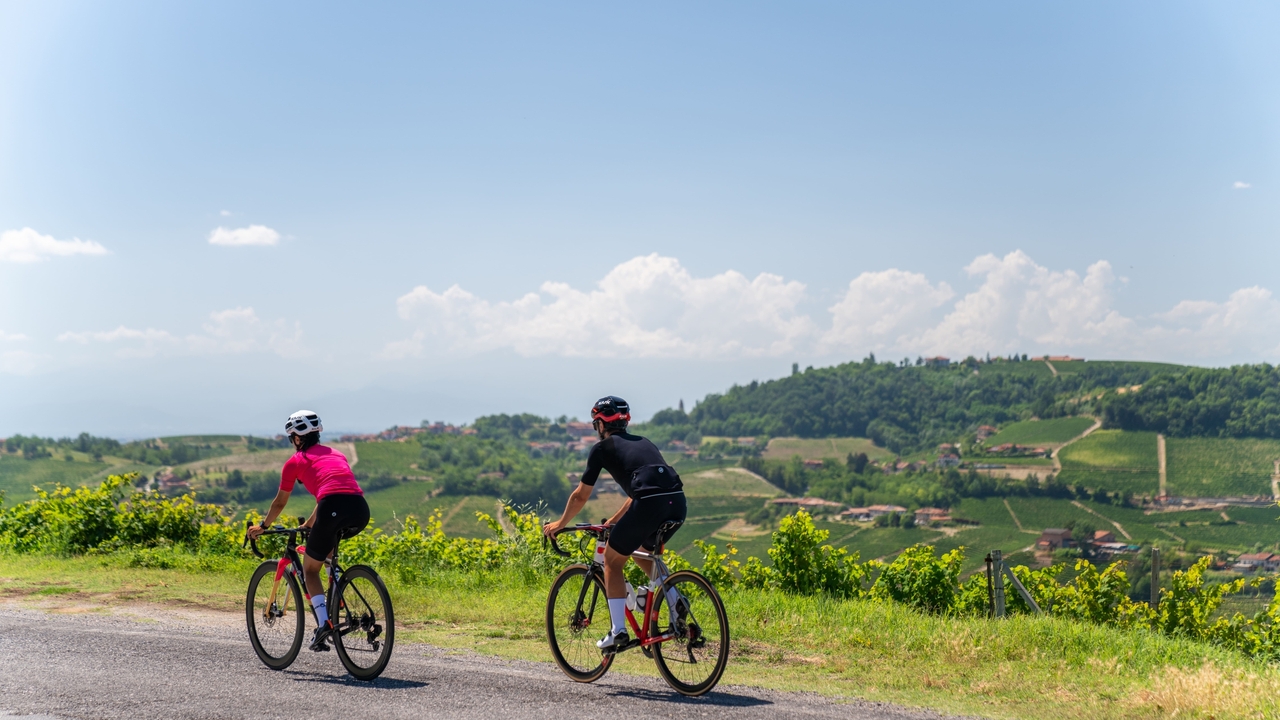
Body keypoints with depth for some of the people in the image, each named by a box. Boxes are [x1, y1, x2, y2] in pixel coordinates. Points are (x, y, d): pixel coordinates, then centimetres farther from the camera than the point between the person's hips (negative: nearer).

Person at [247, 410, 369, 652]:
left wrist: (263, 526, 45)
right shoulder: (336, 454, 31)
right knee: (327, 546, 36)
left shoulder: (295, 461, 18)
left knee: (310, 568, 14)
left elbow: (280, 503, 28)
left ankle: (324, 622, -4)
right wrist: (309, 523, 56)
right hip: (361, 510, 5)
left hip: (333, 510, -5)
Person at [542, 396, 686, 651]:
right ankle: (677, 604, 16)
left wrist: (560, 523, 34)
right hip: (678, 503, 6)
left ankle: (618, 631, 8)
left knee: (612, 561, 15)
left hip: (650, 504, -6)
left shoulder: (603, 448, 14)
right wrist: (615, 520, 53)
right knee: (642, 552, 32)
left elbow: (581, 496, 18)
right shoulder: (642, 443, 32)